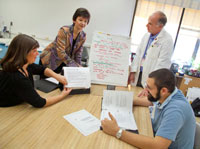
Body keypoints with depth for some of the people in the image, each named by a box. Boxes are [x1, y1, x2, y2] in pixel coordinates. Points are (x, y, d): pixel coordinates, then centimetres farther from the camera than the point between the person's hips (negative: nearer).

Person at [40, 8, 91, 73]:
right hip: (49, 60, -4)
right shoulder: (64, 30, -24)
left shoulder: (83, 36, -7)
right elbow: (60, 52, -29)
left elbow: (78, 55, -1)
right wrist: (75, 66, -31)